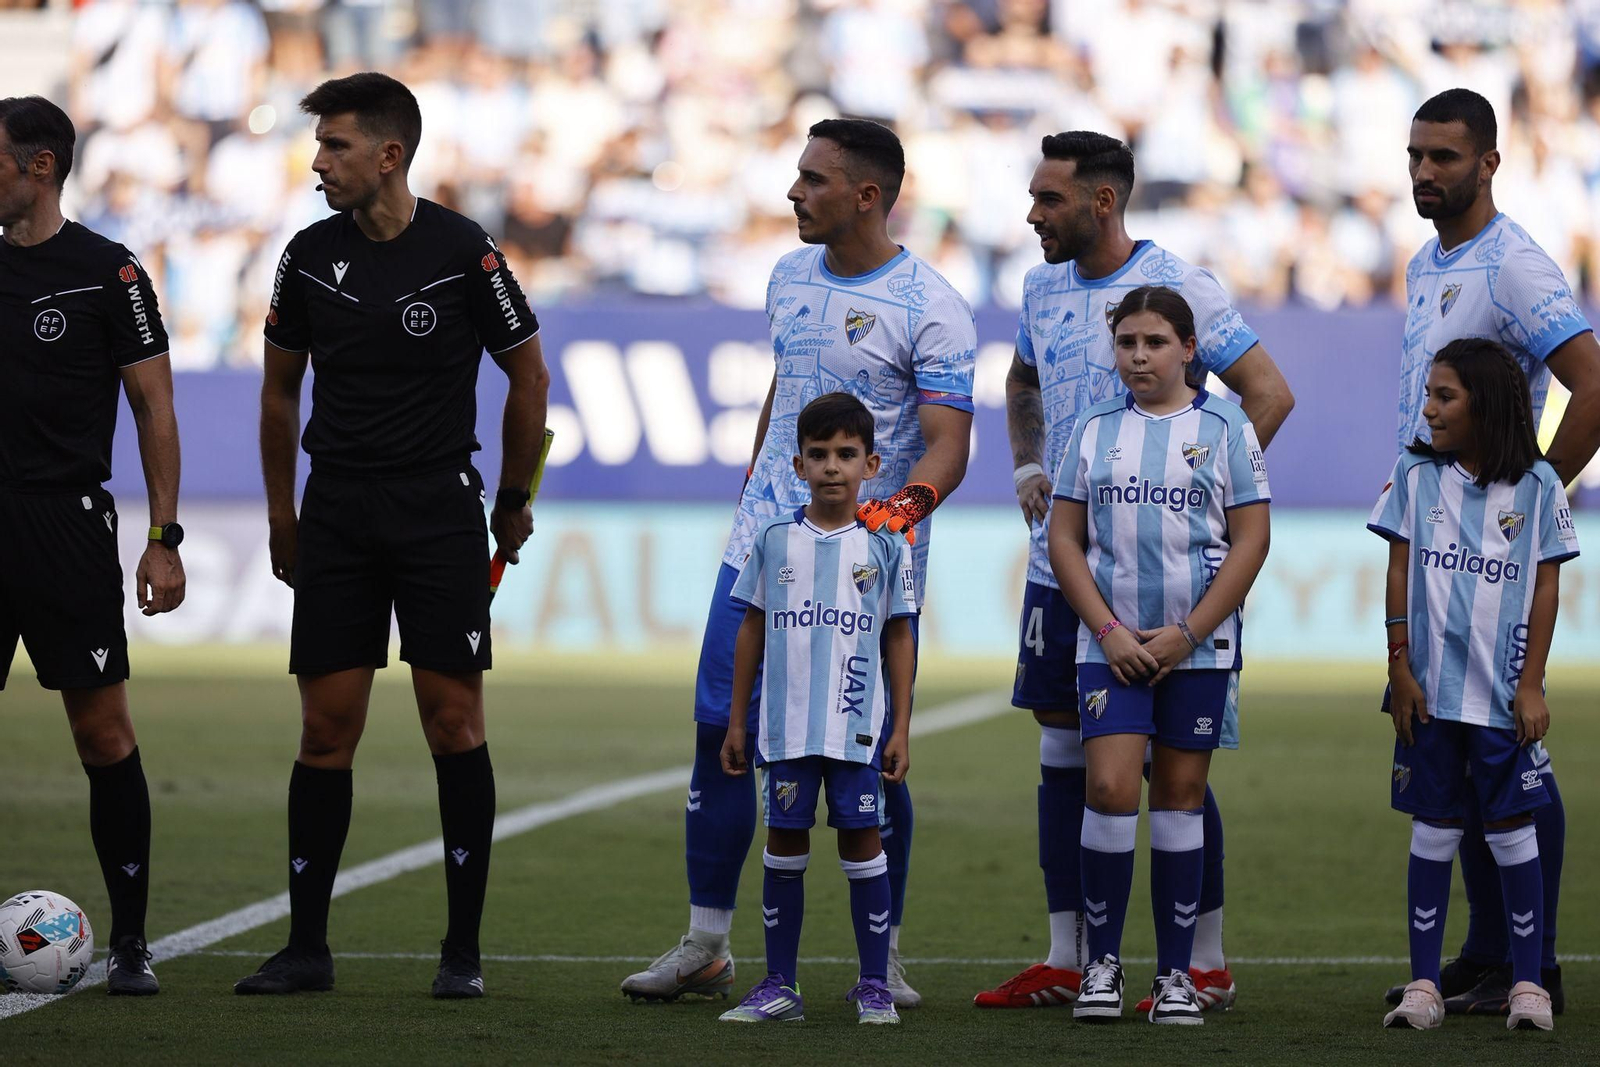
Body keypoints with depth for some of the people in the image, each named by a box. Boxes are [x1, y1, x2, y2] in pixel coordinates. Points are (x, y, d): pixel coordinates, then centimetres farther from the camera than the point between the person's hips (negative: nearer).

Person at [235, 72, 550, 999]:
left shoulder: (462, 253, -8)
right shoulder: (312, 256, 3)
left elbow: (529, 375, 4)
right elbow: (282, 386, 16)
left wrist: (514, 498, 8)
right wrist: (282, 514, 16)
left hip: (439, 509, -3)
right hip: (336, 510, 3)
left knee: (455, 722, -4)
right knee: (325, 729, 0)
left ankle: (464, 949, 2)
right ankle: (307, 948, 5)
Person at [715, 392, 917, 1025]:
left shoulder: (883, 545, 2)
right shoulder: (775, 540, 6)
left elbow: (899, 639, 6)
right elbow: (753, 631, 11)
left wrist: (901, 729, 2)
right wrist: (737, 723, 11)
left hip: (857, 725, -2)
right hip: (786, 725, 2)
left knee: (861, 841, 1)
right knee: (784, 843, 5)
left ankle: (874, 985, 8)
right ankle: (779, 987, 11)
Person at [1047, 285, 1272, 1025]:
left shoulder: (1225, 430, 1)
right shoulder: (1095, 431, 7)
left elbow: (1251, 543, -2)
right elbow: (1064, 539, 6)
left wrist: (1185, 635, -10)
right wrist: (1108, 632, -7)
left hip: (1199, 646, -1)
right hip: (1112, 644, 1)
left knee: (1181, 796, 4)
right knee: (1110, 789, -11)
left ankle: (1176, 973, 9)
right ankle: (1102, 962, 0)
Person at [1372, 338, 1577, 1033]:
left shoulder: (1535, 486, -1)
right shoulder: (1416, 475, 3)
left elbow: (1546, 587, 1)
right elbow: (1399, 575, 4)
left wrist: (1531, 684, -4)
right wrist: (1400, 669, -2)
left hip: (1503, 694, -1)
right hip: (1430, 689, 1)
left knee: (1512, 829, 1)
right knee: (1433, 831, 4)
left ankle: (1528, 982, 7)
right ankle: (1423, 983, 8)